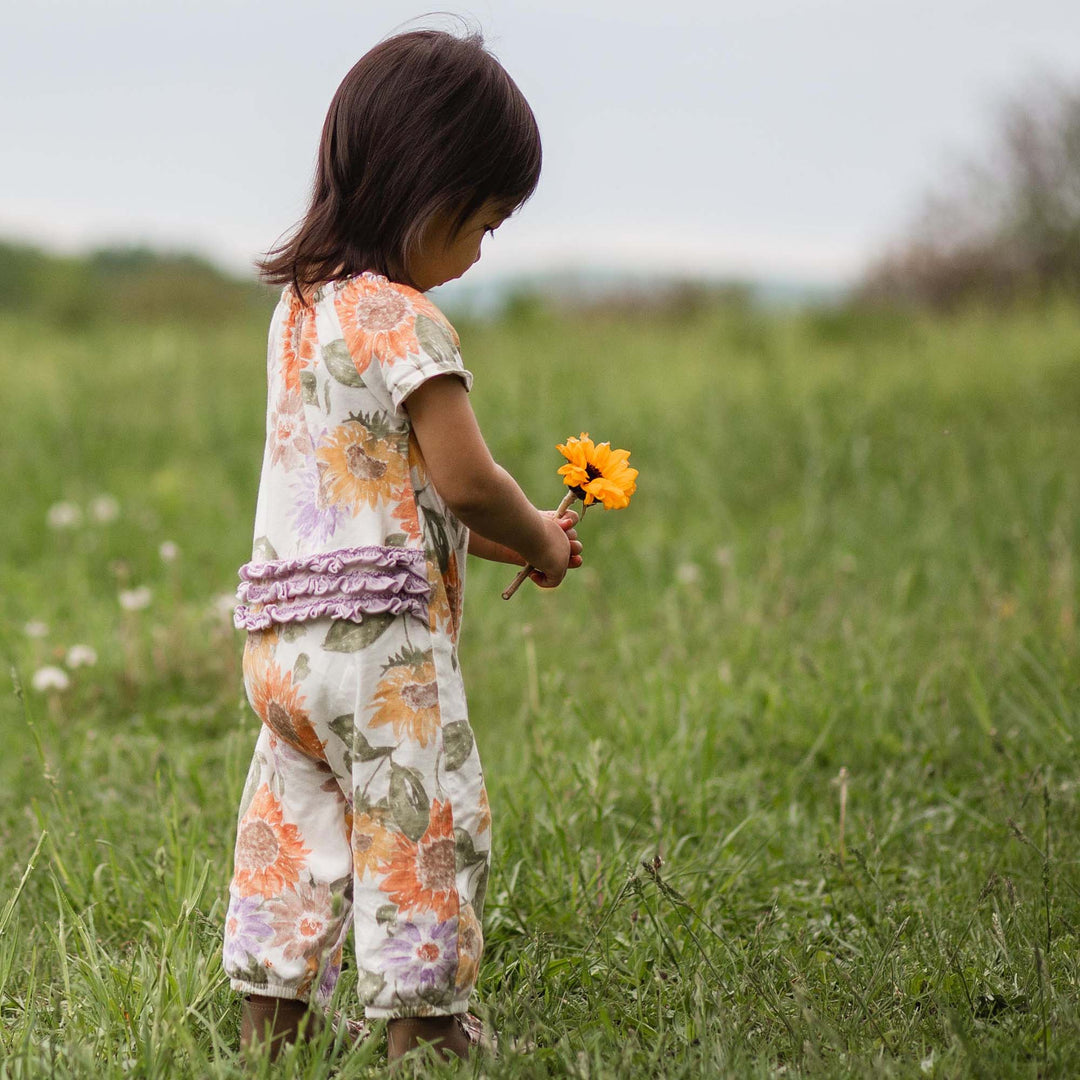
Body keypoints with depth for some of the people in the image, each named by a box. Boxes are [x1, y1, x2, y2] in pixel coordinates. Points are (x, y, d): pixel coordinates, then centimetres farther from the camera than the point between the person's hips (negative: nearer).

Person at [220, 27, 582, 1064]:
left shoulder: (302, 305, 15)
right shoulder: (401, 318, -13)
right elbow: (463, 481, -17)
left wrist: (507, 539, 16)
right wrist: (539, 541, 3)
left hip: (281, 633, 9)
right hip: (378, 637, -9)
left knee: (296, 837, 14)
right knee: (424, 833, -1)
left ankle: (270, 1018, 18)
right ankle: (420, 1022, 4)